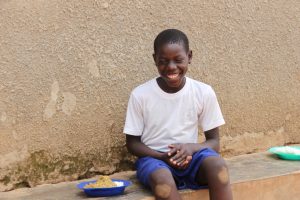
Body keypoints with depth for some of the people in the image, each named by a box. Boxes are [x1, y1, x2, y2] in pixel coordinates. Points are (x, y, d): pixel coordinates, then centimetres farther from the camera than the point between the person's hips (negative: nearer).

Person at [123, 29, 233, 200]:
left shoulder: (204, 92, -5)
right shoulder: (140, 95, -8)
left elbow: (214, 142, 1)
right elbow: (132, 143, 1)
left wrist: (191, 148, -21)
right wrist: (163, 156, -17)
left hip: (190, 157, 2)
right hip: (154, 158, -1)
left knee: (218, 165, -32)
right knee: (162, 178, -36)